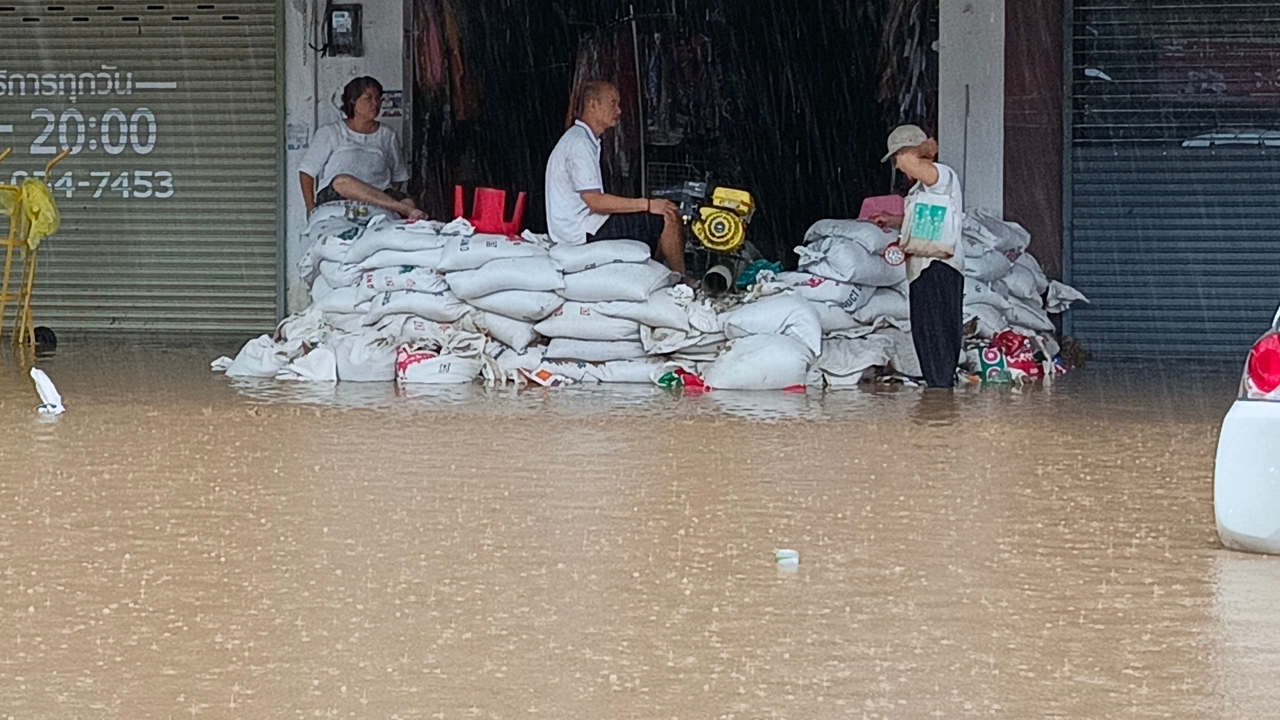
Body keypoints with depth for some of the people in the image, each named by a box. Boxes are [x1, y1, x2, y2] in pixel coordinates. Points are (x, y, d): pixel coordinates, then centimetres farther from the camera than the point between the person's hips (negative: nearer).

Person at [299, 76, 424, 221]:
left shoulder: (388, 137, 19)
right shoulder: (329, 134, 13)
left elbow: (398, 177, 22)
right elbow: (307, 172, 11)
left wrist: (390, 198, 4)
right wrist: (311, 208, 1)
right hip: (334, 197, -2)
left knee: (407, 202, -32)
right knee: (343, 181, -40)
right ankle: (406, 209, -46)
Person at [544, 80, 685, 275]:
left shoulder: (580, 139, 17)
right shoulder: (579, 144, -16)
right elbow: (595, 201, -23)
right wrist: (647, 204, -19)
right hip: (583, 232, -11)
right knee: (668, 218, -12)